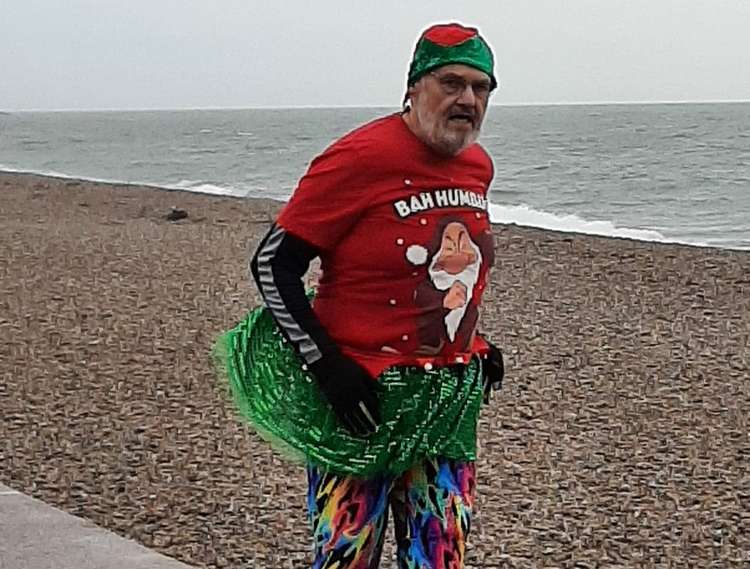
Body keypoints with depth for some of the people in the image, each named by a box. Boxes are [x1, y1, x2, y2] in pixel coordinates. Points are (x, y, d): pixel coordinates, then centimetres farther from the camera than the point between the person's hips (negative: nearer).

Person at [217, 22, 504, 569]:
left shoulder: (478, 165, 7)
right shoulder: (360, 157, -16)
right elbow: (272, 264, -13)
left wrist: (475, 347, 15)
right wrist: (326, 365, -19)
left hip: (450, 401, 7)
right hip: (362, 400, -7)